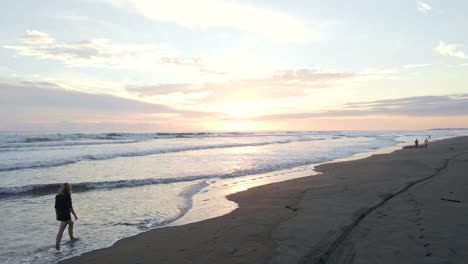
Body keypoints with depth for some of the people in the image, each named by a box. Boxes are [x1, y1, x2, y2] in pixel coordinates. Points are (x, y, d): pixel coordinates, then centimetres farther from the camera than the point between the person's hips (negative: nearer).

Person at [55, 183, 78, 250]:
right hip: (66, 215, -8)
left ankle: (72, 237, 34)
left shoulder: (57, 196, 4)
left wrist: (57, 215, 22)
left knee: (71, 223, 24)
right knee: (61, 230, 2)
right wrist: (75, 215, -6)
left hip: (59, 215, 8)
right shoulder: (67, 197, -15)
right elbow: (70, 207, -15)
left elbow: (56, 207, 10)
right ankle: (57, 245, 5)